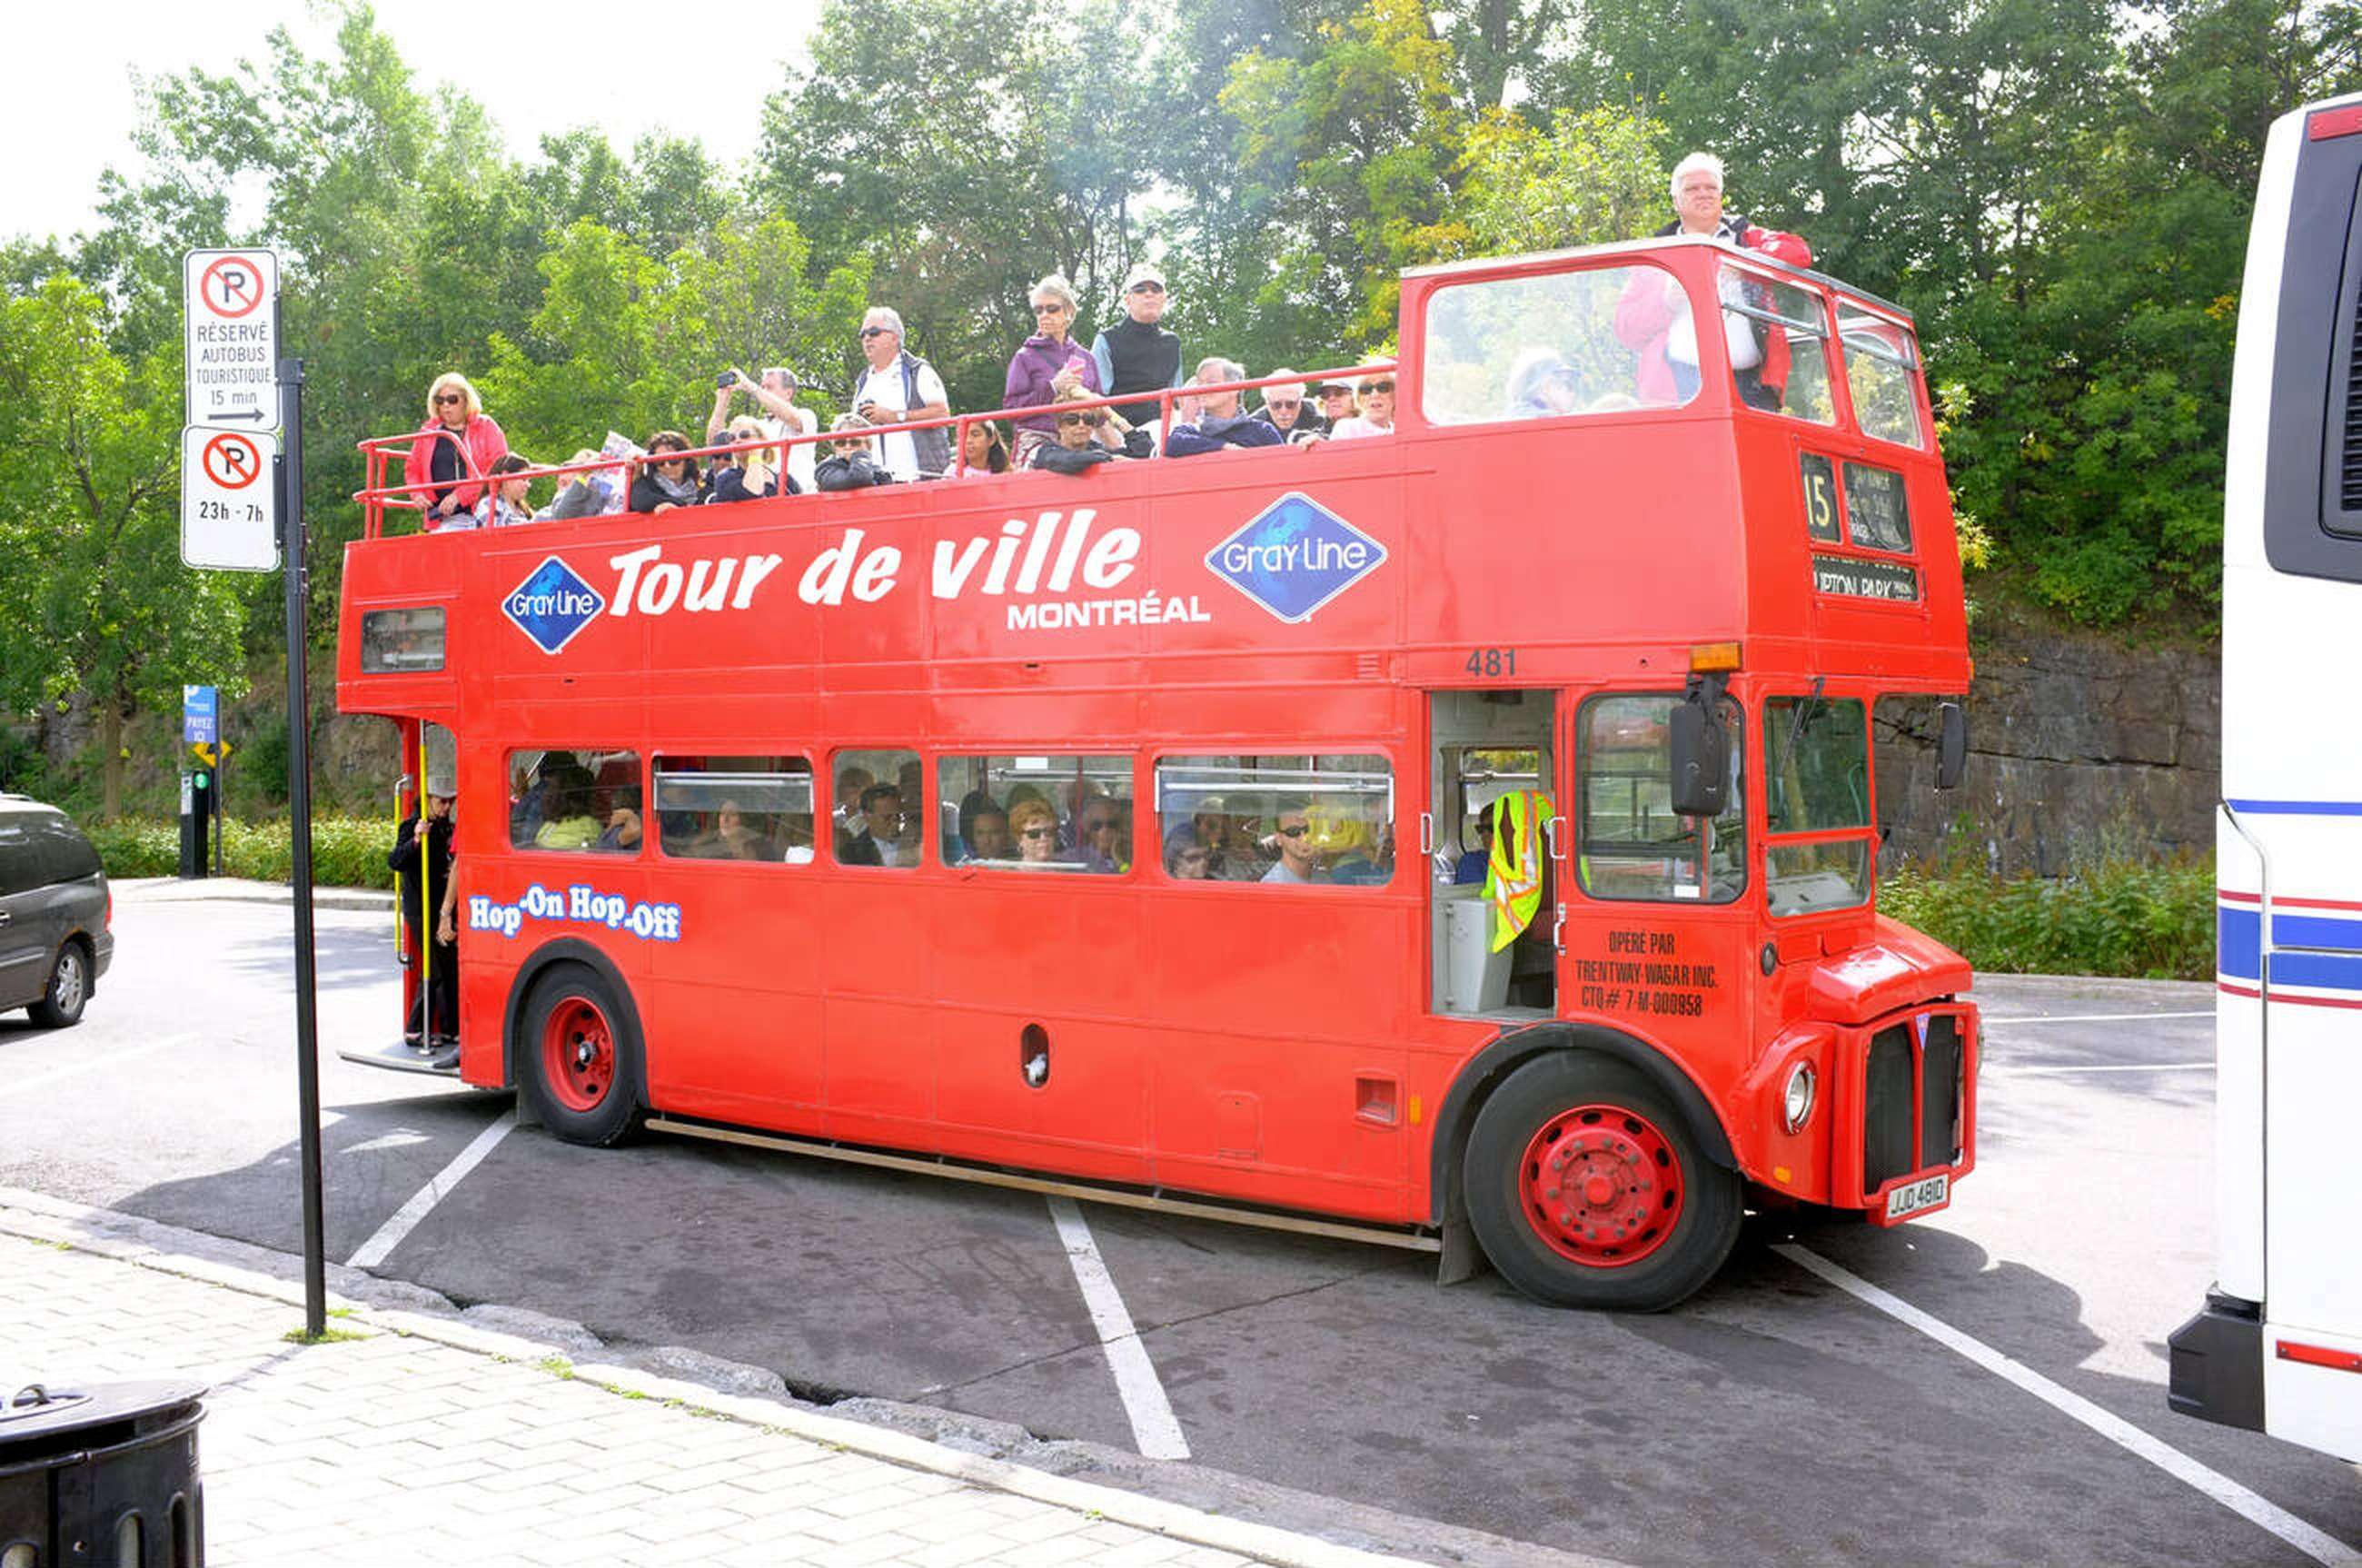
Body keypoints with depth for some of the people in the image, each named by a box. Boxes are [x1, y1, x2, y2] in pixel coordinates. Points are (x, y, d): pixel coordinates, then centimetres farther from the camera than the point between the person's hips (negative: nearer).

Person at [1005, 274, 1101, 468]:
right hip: (1037, 443, -3)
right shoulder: (1025, 357, 9)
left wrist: (1083, 395, -1)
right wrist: (1053, 388, -8)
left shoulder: (1085, 358, 17)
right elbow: (1011, 407, -1)